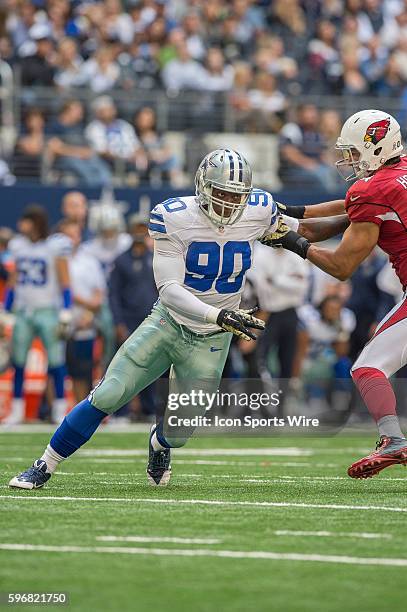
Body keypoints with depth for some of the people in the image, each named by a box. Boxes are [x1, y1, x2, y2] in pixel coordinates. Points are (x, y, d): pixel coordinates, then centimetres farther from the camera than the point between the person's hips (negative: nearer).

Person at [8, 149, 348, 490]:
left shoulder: (257, 213, -10)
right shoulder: (174, 218, -19)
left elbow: (304, 232, 9)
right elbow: (169, 290, -25)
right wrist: (218, 315, -38)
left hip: (209, 342, 2)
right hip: (168, 323, -2)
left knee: (178, 433, 2)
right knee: (106, 397, -12)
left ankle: (159, 444, 42)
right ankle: (44, 468, 5)